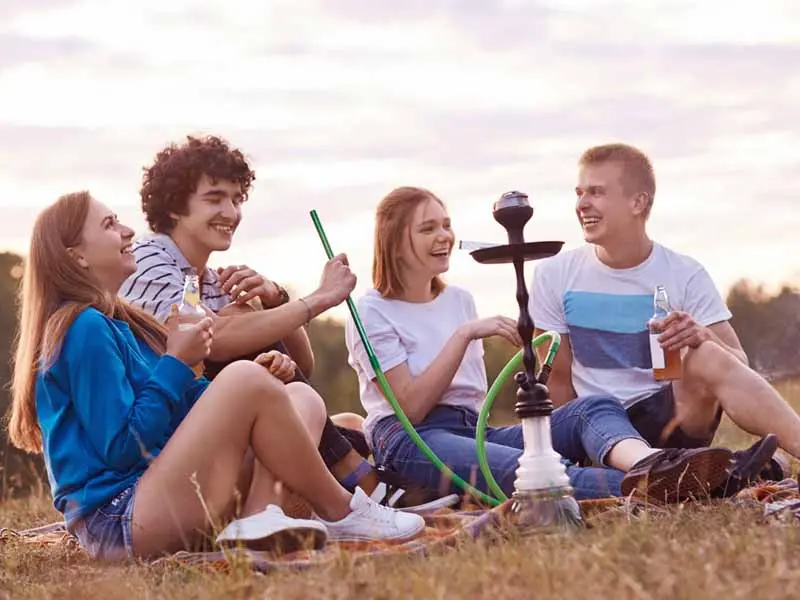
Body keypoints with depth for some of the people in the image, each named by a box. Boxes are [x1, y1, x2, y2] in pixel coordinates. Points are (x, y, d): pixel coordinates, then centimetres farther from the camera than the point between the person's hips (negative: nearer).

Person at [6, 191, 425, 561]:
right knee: (245, 378, -22)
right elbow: (121, 447, -17)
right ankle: (341, 513, -8)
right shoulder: (84, 328, -10)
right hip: (120, 523, -10)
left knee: (303, 402, 8)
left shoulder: (118, 325, 20)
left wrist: (259, 380, 2)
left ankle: (257, 517, -20)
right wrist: (177, 363, -11)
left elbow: (193, 410, 18)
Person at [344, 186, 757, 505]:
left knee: (594, 407, -22)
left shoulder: (459, 300, 22)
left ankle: (648, 466, -58)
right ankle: (641, 488, -66)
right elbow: (411, 406, -10)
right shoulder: (372, 312, 2)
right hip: (412, 441, -7)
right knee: (525, 469, -39)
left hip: (475, 430, 7)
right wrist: (464, 334, -13)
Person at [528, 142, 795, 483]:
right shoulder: (554, 276, 1)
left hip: (675, 416, 0)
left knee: (708, 358, -33)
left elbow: (737, 366, -4)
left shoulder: (685, 275, -1)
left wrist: (703, 337, -24)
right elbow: (558, 380, 6)